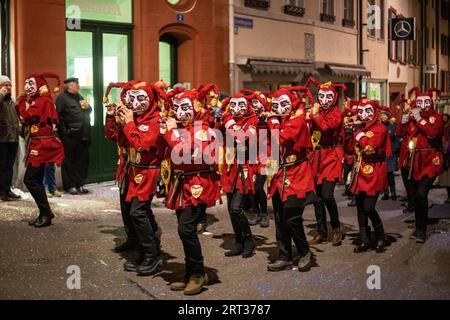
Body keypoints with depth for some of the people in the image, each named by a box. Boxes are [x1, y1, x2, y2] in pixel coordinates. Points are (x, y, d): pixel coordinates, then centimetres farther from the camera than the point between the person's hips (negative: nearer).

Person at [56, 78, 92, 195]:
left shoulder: (79, 96, 21)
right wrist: (64, 130, -17)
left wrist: (87, 106, 5)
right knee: (69, 161, -2)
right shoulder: (62, 98, -4)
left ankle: (80, 184, 16)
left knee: (83, 161, 8)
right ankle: (70, 186, 4)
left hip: (82, 135, 8)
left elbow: (89, 111, 28)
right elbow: (57, 115, -14)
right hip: (69, 136, -8)